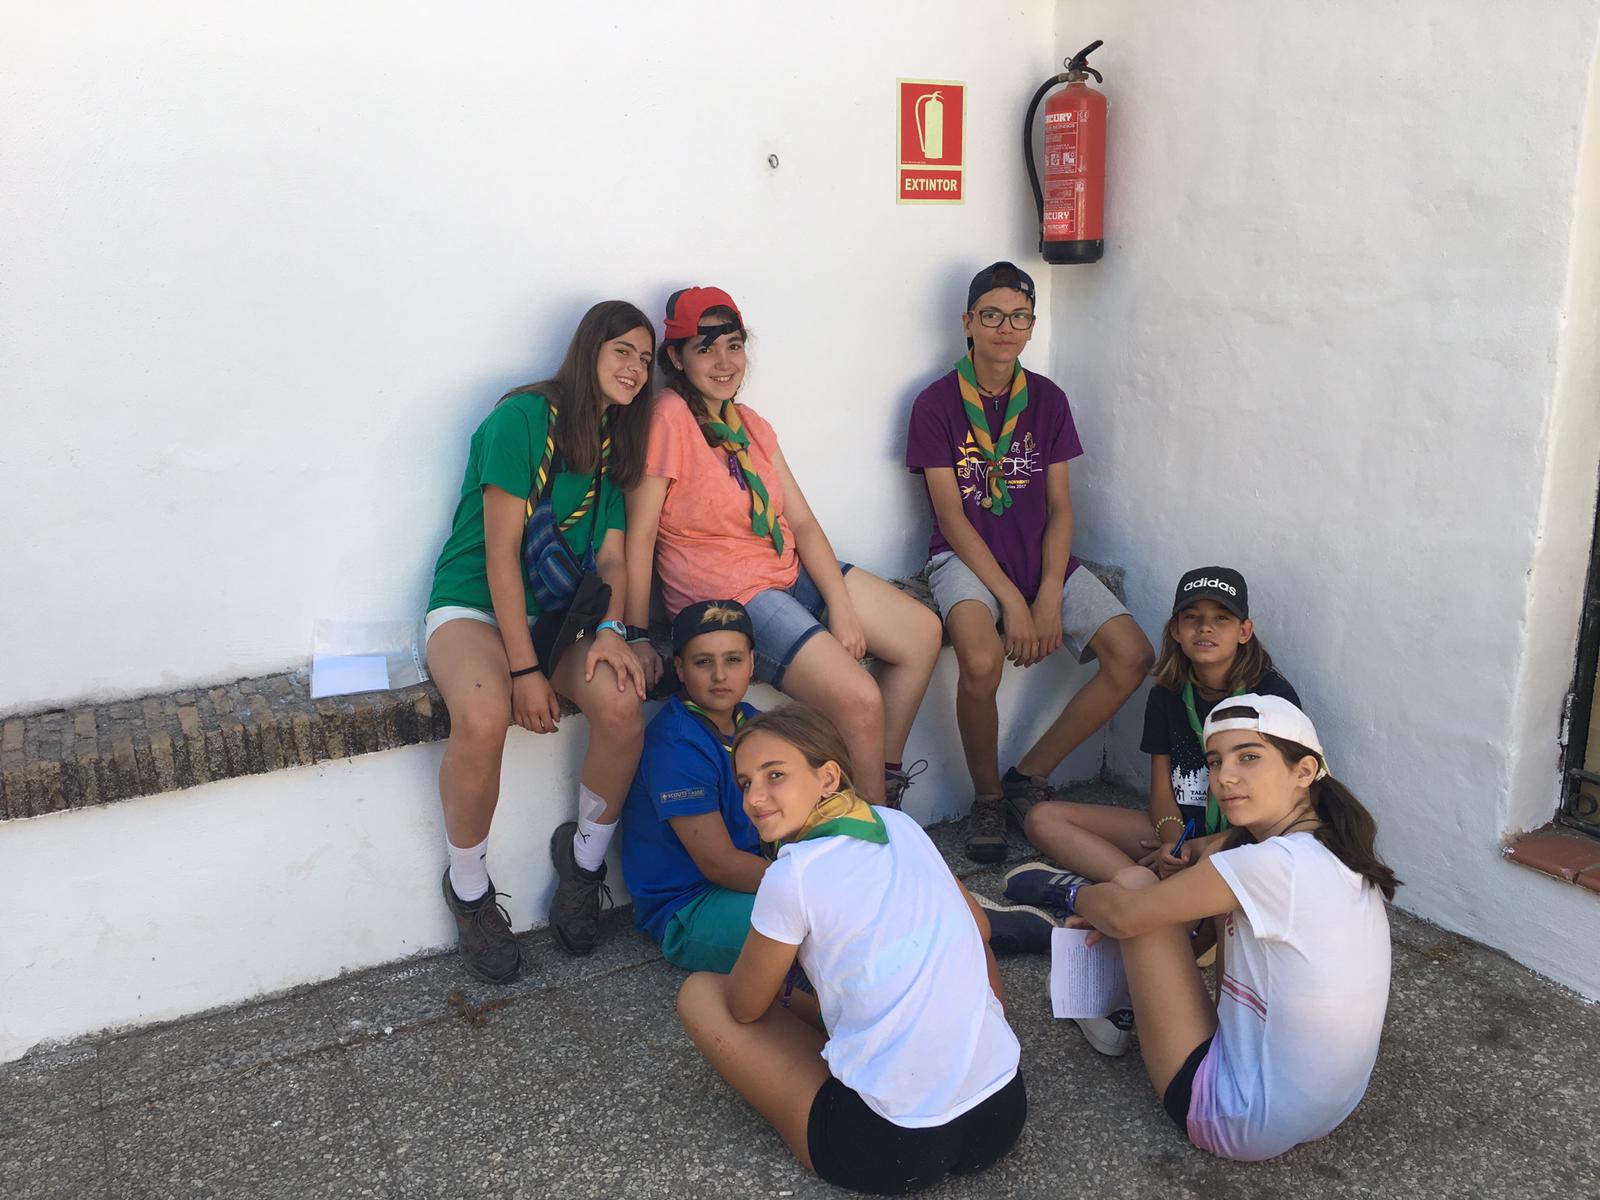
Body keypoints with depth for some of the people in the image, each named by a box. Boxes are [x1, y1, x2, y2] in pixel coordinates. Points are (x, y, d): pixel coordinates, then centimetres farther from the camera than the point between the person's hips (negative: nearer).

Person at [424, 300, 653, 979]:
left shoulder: (615, 444, 10)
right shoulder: (524, 417, -11)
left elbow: (613, 557, 8)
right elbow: (501, 551, -15)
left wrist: (610, 629, -14)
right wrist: (525, 669, -20)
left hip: (561, 614, 5)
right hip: (475, 607, -5)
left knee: (622, 701, -27)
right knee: (484, 717, -36)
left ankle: (585, 858, -1)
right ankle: (468, 891, -10)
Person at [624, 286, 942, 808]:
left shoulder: (751, 424, 11)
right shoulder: (669, 418, -14)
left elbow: (801, 520, 6)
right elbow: (639, 534, -16)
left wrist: (841, 605, -5)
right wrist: (638, 638, -19)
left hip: (789, 569, 9)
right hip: (727, 595, -9)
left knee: (922, 632, 6)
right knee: (860, 698, -20)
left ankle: (886, 781, 17)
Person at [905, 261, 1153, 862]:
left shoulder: (1047, 400, 7)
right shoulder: (936, 404, -4)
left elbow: (1060, 508, 4)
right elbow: (951, 516, -9)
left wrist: (1049, 596, -12)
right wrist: (1011, 601, -18)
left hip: (1042, 557, 5)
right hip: (965, 558, -4)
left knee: (1132, 656, -15)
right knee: (981, 659, -35)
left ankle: (1029, 776, 2)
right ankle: (986, 798, -7)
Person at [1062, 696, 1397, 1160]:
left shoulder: (1275, 864, -26)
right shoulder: (1335, 850, 0)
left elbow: (1123, 915, -16)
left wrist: (1078, 895, 6)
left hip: (1247, 1126, -8)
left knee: (1132, 883, -4)